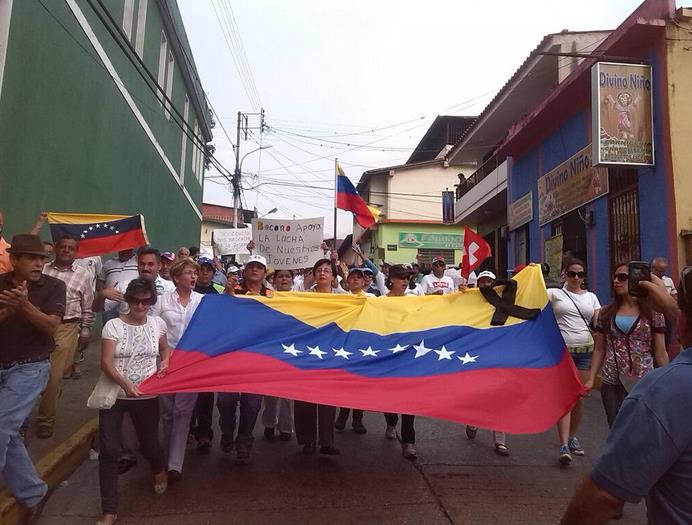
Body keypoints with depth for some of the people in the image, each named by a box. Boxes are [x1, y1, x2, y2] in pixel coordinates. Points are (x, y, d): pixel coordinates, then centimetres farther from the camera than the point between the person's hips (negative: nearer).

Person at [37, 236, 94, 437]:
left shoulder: (83, 275, 3)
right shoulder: (43, 270, 7)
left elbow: (87, 308, 7)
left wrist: (85, 332, 6)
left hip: (66, 328, -2)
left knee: (53, 376, 1)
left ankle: (46, 420, 14)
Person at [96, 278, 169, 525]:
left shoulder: (158, 323, 0)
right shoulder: (113, 325, -9)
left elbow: (165, 349, 18)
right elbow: (106, 363, -15)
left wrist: (165, 363, -4)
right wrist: (125, 383, -30)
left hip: (147, 396, 2)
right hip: (114, 395, -1)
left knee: (149, 444, 12)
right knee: (108, 450, -5)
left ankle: (159, 471, 48)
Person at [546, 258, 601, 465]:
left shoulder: (591, 297, 14)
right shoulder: (555, 293, 4)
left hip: (585, 350, 4)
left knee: (579, 397, 9)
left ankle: (572, 436, 29)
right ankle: (564, 445, -8)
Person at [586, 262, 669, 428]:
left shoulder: (653, 313, 0)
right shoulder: (606, 313, 6)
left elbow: (660, 353, 2)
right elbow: (599, 350, 7)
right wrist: (591, 379, 1)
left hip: (642, 383, -2)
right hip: (611, 383, 2)